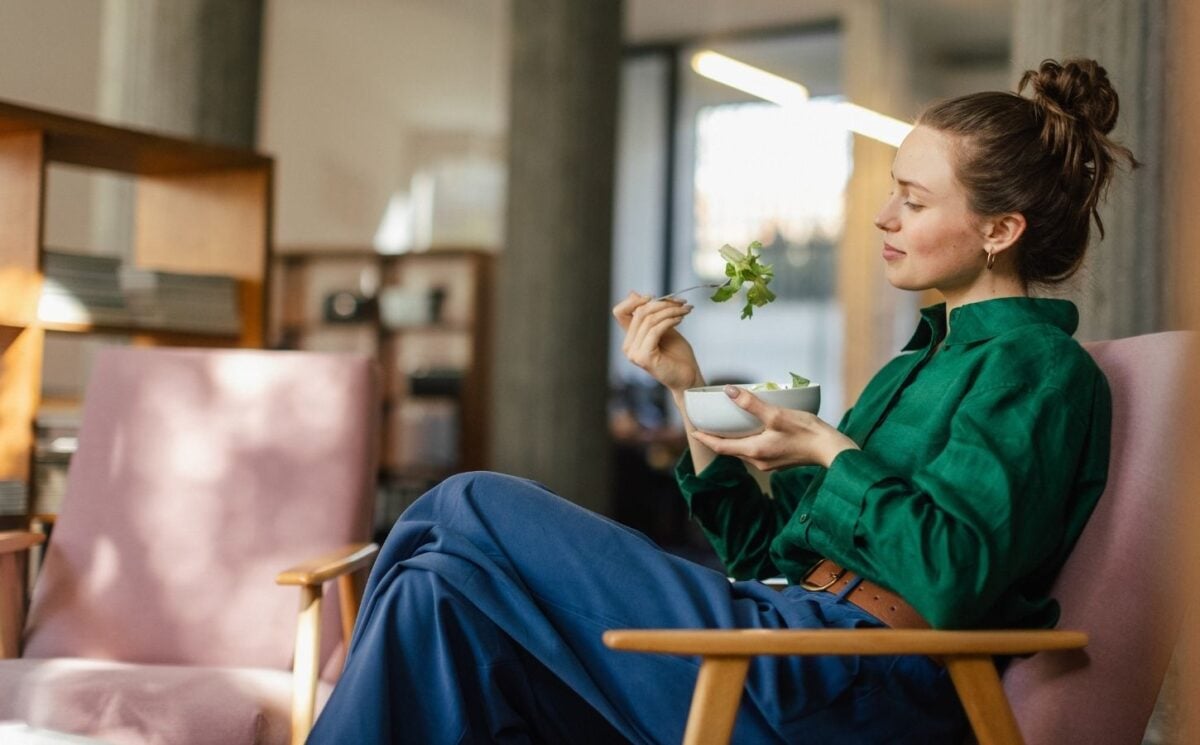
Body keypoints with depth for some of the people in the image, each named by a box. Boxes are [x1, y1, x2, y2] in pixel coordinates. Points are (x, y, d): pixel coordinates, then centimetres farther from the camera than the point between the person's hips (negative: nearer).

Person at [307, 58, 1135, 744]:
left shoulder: (1039, 367, -1)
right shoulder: (922, 361, 25)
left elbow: (952, 581, -18)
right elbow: (765, 553, 20)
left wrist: (832, 451, -7)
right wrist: (689, 390, 12)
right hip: (791, 635, 9)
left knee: (470, 508, -10)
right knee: (443, 590, -6)